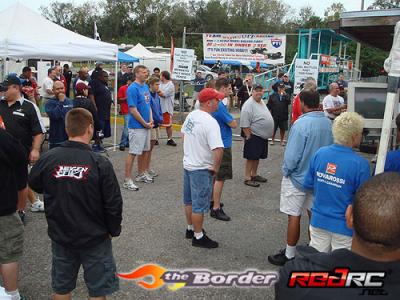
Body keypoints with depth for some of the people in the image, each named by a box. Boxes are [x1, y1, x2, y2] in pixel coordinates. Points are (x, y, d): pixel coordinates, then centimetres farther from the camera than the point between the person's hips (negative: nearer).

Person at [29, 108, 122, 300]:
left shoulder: (48, 158, -12)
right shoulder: (100, 163, -20)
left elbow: (34, 184, 7)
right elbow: (113, 203, -15)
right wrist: (113, 230, 1)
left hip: (60, 236, 3)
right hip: (95, 238, -3)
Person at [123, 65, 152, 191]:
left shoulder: (146, 87, 11)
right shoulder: (133, 88, -15)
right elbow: (133, 110, -19)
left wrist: (151, 120, 5)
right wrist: (145, 124, -13)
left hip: (147, 125, 9)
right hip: (137, 126, -9)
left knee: (145, 150, 17)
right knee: (133, 153, -5)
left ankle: (141, 174, 32)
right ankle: (127, 180, 2)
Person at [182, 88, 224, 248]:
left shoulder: (191, 115, 1)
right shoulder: (210, 122, -25)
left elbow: (183, 133, 18)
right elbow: (218, 149, -33)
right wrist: (216, 167, -17)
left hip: (187, 164, 9)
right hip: (201, 169, -9)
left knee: (189, 200, 21)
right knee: (199, 204, 4)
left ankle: (191, 229, 37)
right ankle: (198, 237, 17)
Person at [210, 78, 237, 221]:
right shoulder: (220, 106, -23)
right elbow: (233, 124, -18)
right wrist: (231, 118, 1)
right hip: (223, 145, -10)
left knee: (215, 175, 20)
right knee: (220, 178, -4)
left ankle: (213, 200, 32)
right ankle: (216, 209, 3)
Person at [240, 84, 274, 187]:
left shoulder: (262, 102, 11)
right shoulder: (249, 104, -18)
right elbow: (245, 124, -20)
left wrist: (268, 134, 18)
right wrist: (249, 136, -18)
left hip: (263, 136, 9)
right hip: (254, 136, -9)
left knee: (257, 157, 17)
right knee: (251, 157, -1)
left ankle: (254, 175, 29)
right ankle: (247, 178, 8)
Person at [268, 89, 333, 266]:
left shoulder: (301, 124, -23)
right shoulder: (328, 123, -2)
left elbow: (292, 154, -21)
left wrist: (286, 171, -5)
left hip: (298, 178, -6)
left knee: (294, 216, 3)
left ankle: (289, 255, 14)